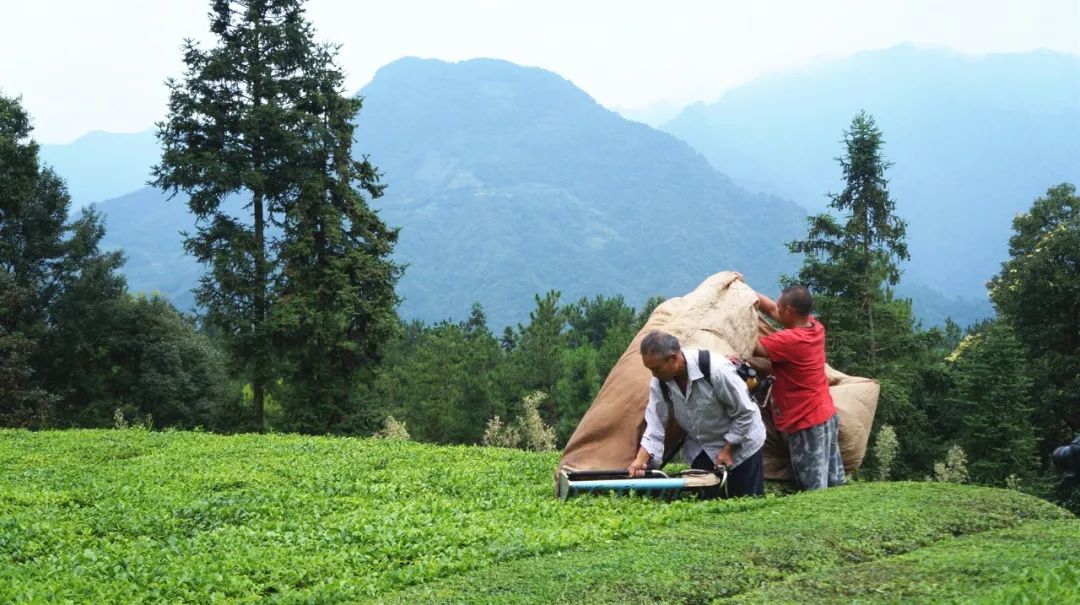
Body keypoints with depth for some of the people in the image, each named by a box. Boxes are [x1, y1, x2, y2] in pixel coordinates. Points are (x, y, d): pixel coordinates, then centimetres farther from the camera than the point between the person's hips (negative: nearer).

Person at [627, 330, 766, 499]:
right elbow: (655, 424, -11)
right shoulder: (659, 382, -17)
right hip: (701, 448, 5)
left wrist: (727, 448, -15)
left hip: (740, 443, -5)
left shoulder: (715, 370, -34)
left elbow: (744, 413, -21)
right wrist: (641, 459, -24)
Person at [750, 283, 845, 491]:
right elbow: (772, 310, 12)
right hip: (827, 415, 9)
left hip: (808, 425, -9)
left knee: (814, 488, -7)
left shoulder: (789, 341, -23)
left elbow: (751, 347, -18)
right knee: (834, 483, 13)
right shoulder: (815, 327, 2)